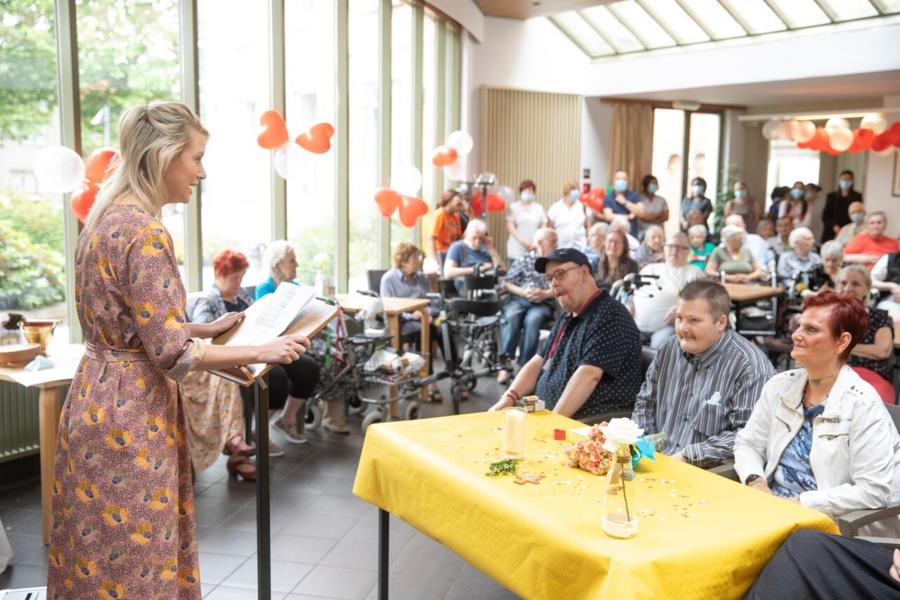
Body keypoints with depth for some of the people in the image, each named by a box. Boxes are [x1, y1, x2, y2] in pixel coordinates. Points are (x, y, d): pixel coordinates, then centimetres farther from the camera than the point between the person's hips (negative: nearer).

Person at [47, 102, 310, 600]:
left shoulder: (108, 218, 9)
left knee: (102, 553, 19)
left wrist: (208, 328, 14)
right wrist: (263, 351, -13)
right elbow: (171, 351, -22)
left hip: (101, 399, 9)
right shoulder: (145, 232, -20)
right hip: (129, 414, -9)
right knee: (132, 558, 5)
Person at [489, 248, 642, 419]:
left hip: (588, 425, -8)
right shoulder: (568, 318, 16)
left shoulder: (610, 316, -13)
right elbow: (538, 362, 14)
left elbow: (589, 376, -22)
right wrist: (509, 398, -1)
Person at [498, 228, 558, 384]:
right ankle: (507, 362, -30)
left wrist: (545, 294, -12)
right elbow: (507, 283, 8)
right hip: (519, 299, 1)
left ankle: (525, 365, -29)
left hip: (543, 303, 0)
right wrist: (524, 292, -9)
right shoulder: (524, 259, 13)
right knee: (511, 316, -33)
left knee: (532, 320, -34)